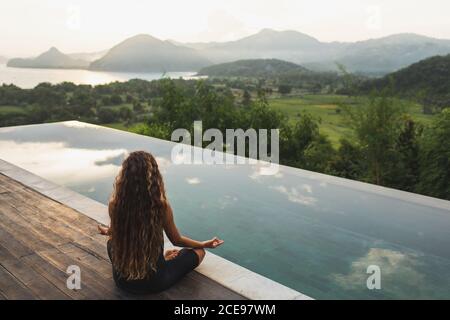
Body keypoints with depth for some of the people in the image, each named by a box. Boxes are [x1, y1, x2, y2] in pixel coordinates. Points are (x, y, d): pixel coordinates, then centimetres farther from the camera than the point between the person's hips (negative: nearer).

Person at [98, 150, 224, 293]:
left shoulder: (115, 204, -15)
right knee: (199, 252, 15)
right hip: (154, 282, -2)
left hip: (121, 279, 2)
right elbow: (176, 240, -3)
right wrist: (204, 244, 16)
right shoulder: (161, 205, -22)